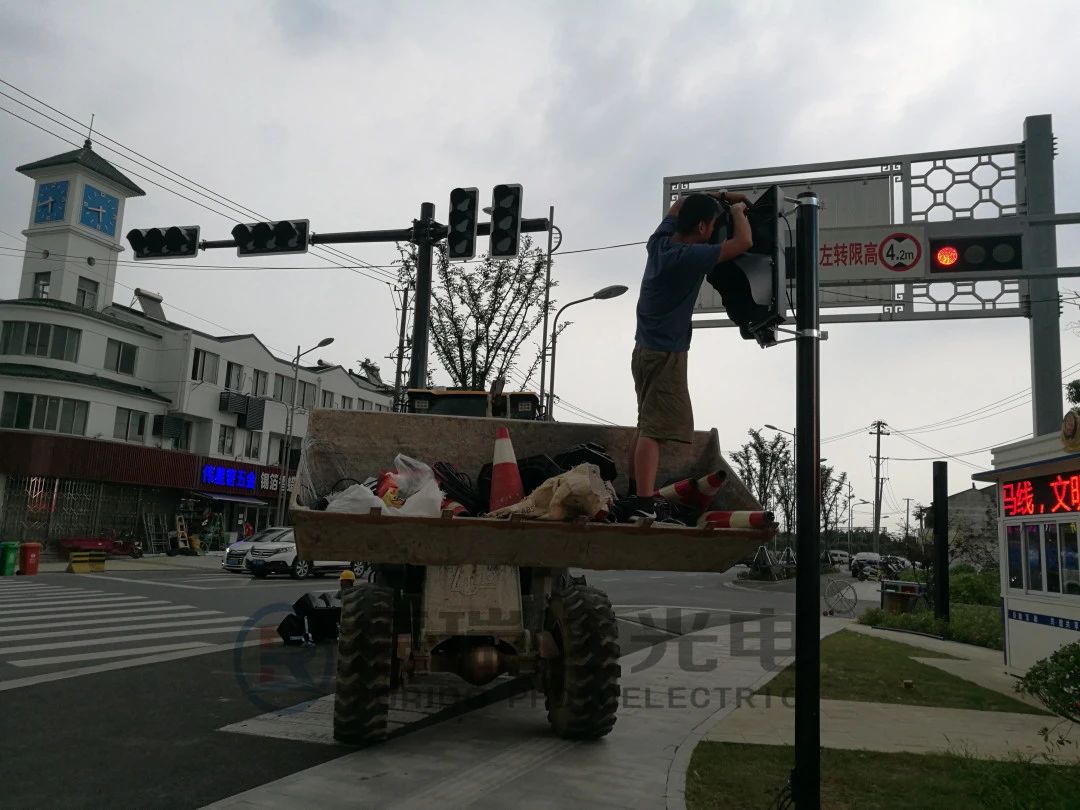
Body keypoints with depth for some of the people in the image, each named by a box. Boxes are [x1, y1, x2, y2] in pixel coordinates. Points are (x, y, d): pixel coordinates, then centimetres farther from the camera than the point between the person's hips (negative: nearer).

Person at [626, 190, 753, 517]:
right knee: (656, 428, -14)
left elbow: (680, 203, 23)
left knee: (648, 424, 18)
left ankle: (636, 489, 26)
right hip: (666, 354, -10)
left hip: (646, 349, 10)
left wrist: (720, 196, 21)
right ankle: (645, 502, -19)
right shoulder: (689, 257, -21)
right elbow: (743, 243, -19)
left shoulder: (660, 241, 3)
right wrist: (737, 211, 0)